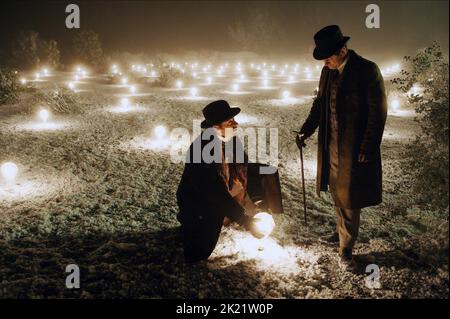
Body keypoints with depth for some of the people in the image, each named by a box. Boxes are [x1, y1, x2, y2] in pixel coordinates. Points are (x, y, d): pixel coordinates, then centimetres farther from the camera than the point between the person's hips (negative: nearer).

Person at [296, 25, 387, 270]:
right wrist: (305, 131, 3)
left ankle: (346, 249, 13)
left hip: (355, 148, -6)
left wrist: (368, 148, -16)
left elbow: (378, 111, -13)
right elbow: (320, 104, 14)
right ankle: (342, 231, 39)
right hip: (331, 146, 6)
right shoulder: (328, 71, 5)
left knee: (349, 199, 2)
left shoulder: (367, 70, -14)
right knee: (337, 193, 20)